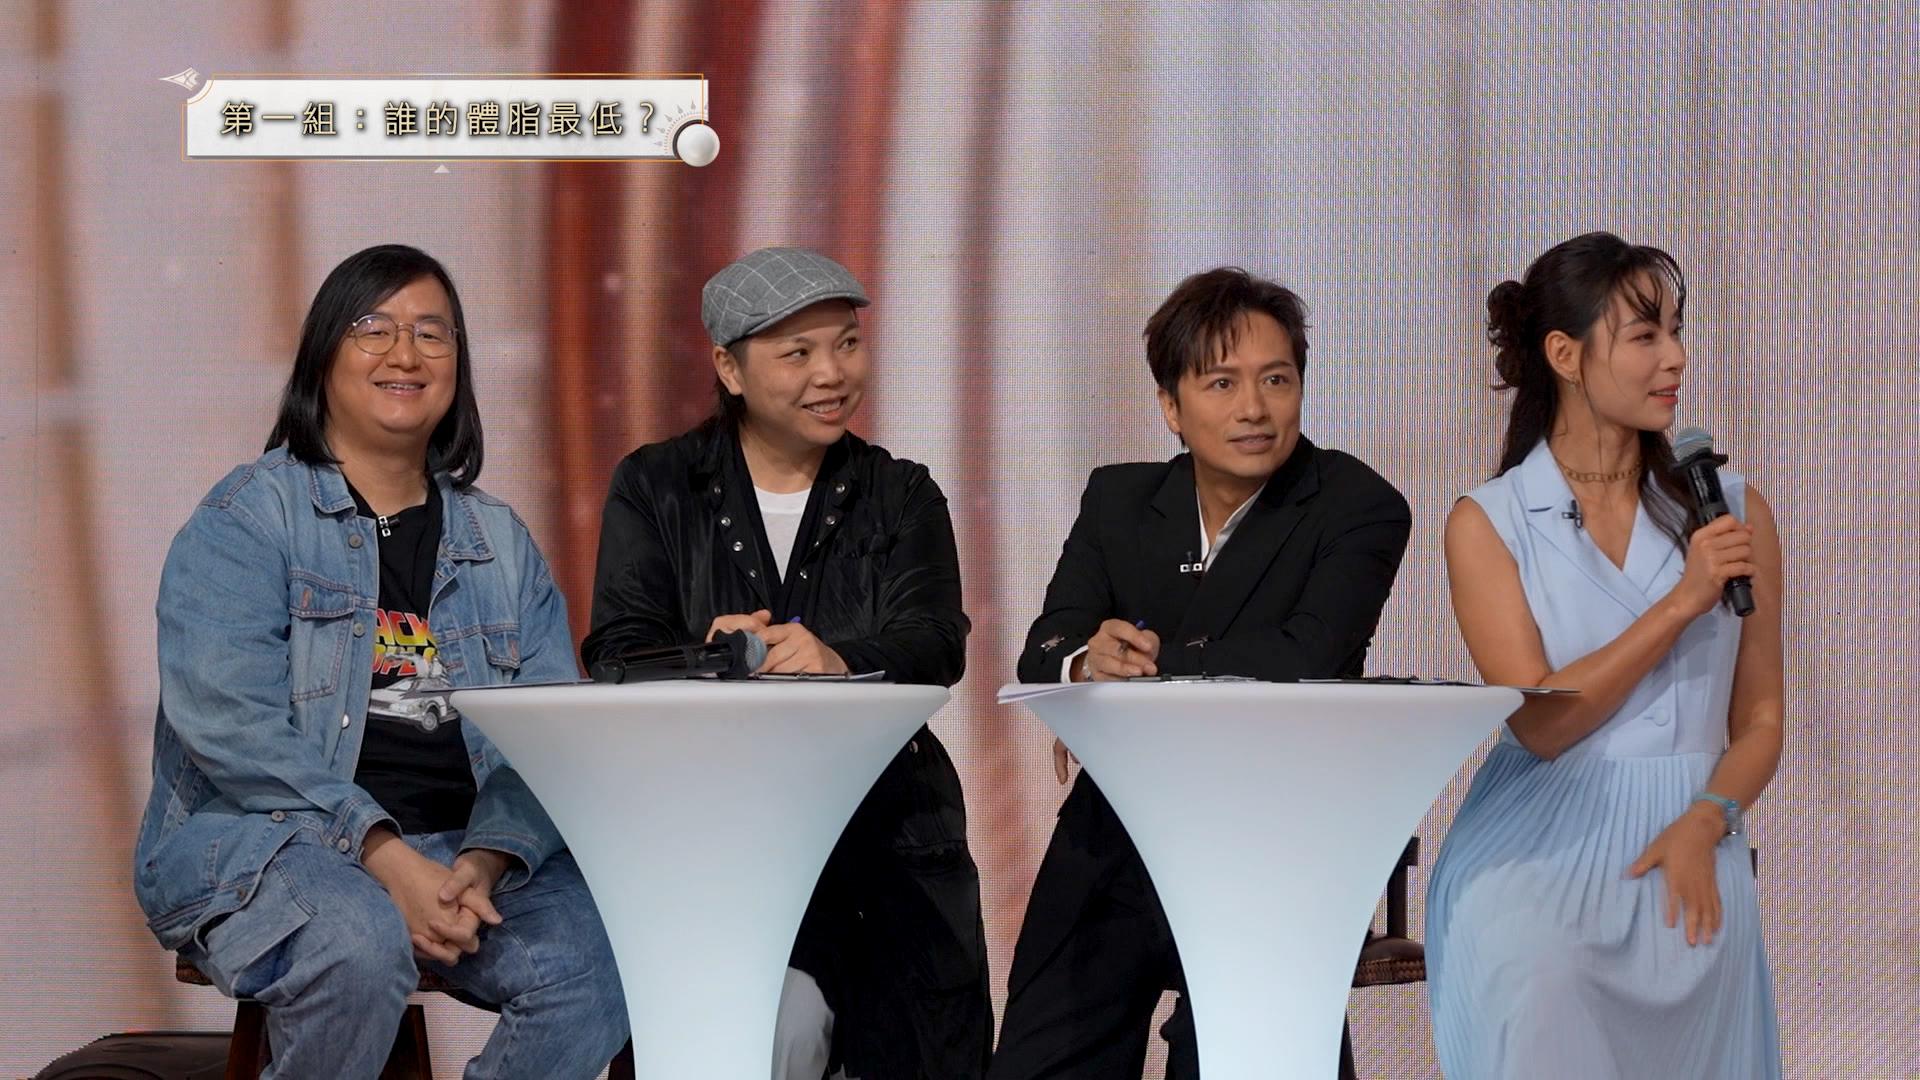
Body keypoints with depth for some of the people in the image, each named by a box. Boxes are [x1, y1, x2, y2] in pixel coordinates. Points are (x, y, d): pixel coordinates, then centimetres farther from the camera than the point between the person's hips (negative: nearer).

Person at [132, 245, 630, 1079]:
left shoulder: (501, 543, 16)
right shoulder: (244, 520, 1)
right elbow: (233, 727, -13)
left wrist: (485, 864, -15)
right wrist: (386, 859, -23)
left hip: (469, 850, 4)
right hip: (260, 838, -4)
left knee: (600, 960, -24)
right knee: (361, 940, -37)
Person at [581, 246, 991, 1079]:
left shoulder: (903, 499, 12)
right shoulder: (655, 489, 9)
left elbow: (936, 645, -6)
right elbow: (618, 654, -3)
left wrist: (841, 662, -29)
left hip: (884, 827, 2)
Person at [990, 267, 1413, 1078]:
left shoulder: (1360, 509, -7)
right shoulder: (1117, 501, 8)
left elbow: (1304, 659, -23)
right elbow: (1042, 658, -1)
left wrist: (1134, 670, -15)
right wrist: (1086, 663, -25)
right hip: (1112, 856, 4)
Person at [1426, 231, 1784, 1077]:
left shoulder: (1730, 509, 10)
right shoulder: (1488, 523, 3)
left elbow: (1760, 722, 10)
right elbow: (1540, 723, -6)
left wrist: (1705, 824, -10)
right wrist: (1682, 602, -11)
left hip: (1687, 857, 2)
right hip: (1541, 852, -2)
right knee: (1539, 985, -31)